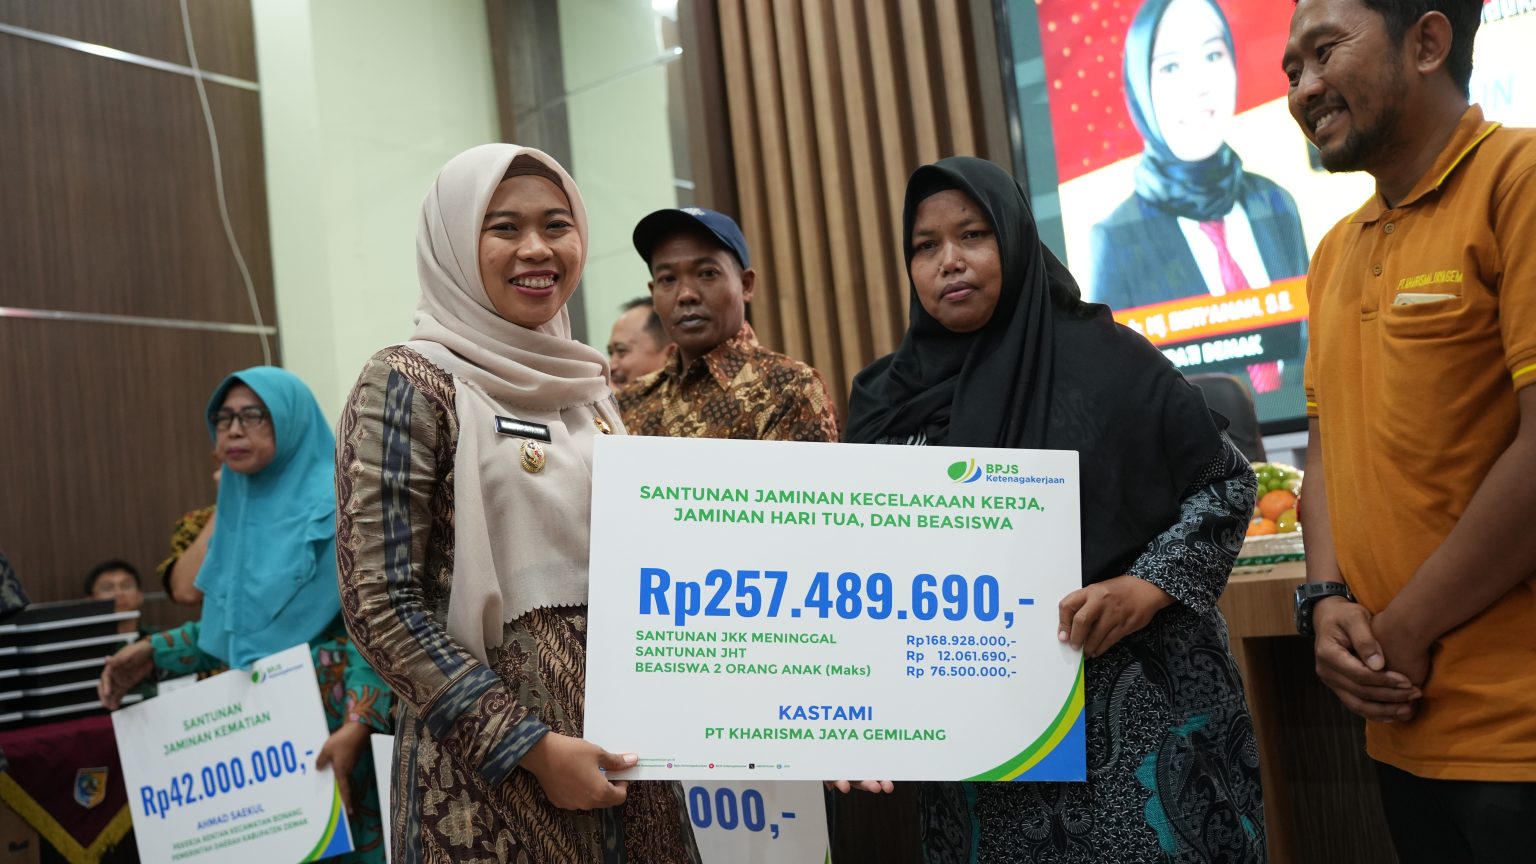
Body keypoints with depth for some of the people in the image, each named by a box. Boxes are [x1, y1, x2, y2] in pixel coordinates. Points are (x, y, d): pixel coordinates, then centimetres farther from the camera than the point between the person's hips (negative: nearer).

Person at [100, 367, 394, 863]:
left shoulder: (338, 501, -10)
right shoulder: (240, 510, 12)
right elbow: (234, 623, 18)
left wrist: (357, 724, -26)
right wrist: (153, 654, 4)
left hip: (331, 717, -6)